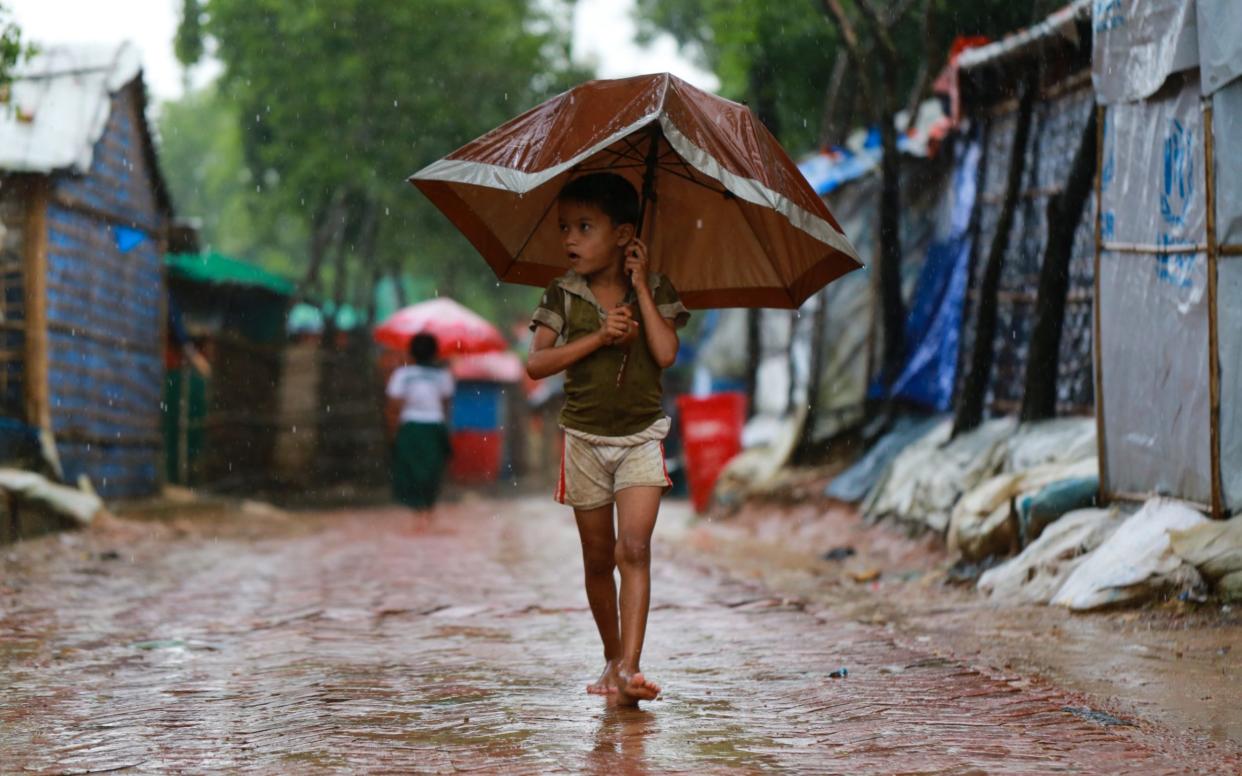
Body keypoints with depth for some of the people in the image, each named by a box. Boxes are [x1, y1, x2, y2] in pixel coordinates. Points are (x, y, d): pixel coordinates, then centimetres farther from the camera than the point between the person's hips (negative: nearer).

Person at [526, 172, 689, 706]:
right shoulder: (563, 295, 0)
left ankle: (630, 667, -21)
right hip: (585, 439, 2)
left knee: (634, 548, -16)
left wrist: (640, 284, -12)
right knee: (598, 558, 8)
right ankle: (612, 658, 25)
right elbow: (536, 363, -10)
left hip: (641, 437, -2)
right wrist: (598, 337, -19)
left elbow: (666, 353, -16)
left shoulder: (655, 290, -1)